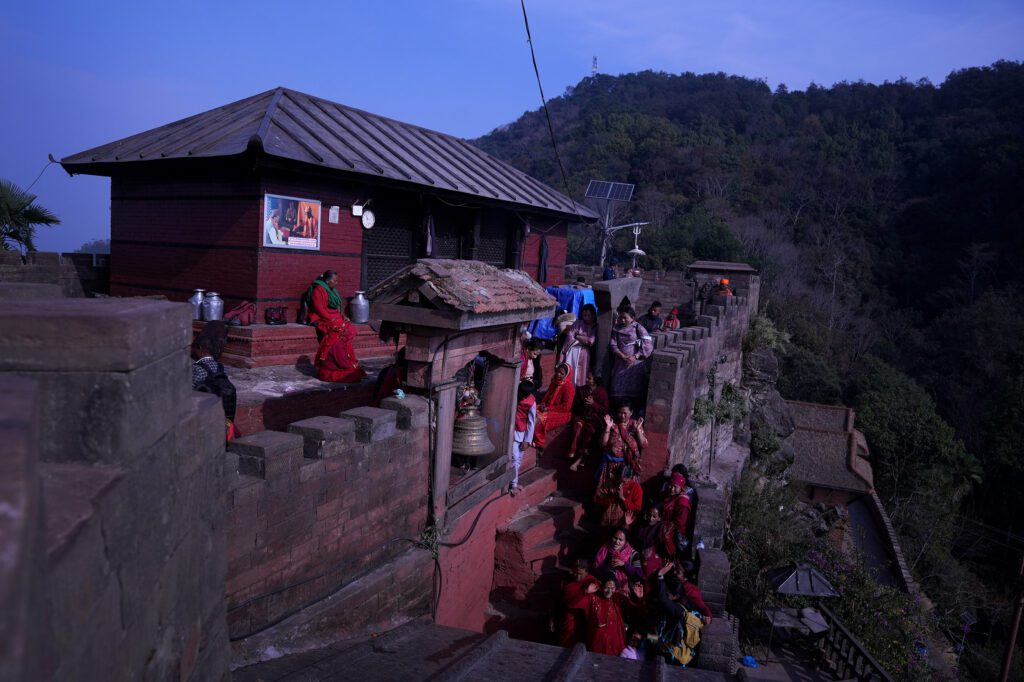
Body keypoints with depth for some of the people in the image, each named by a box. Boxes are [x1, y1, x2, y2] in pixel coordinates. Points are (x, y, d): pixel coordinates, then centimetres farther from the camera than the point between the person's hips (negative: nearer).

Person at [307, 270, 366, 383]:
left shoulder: (332, 290, 18)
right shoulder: (318, 290, -9)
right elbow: (319, 309, -17)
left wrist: (343, 315, 6)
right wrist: (332, 319, -18)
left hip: (335, 318, 8)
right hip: (324, 320, -8)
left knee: (350, 329, -14)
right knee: (341, 331, -28)